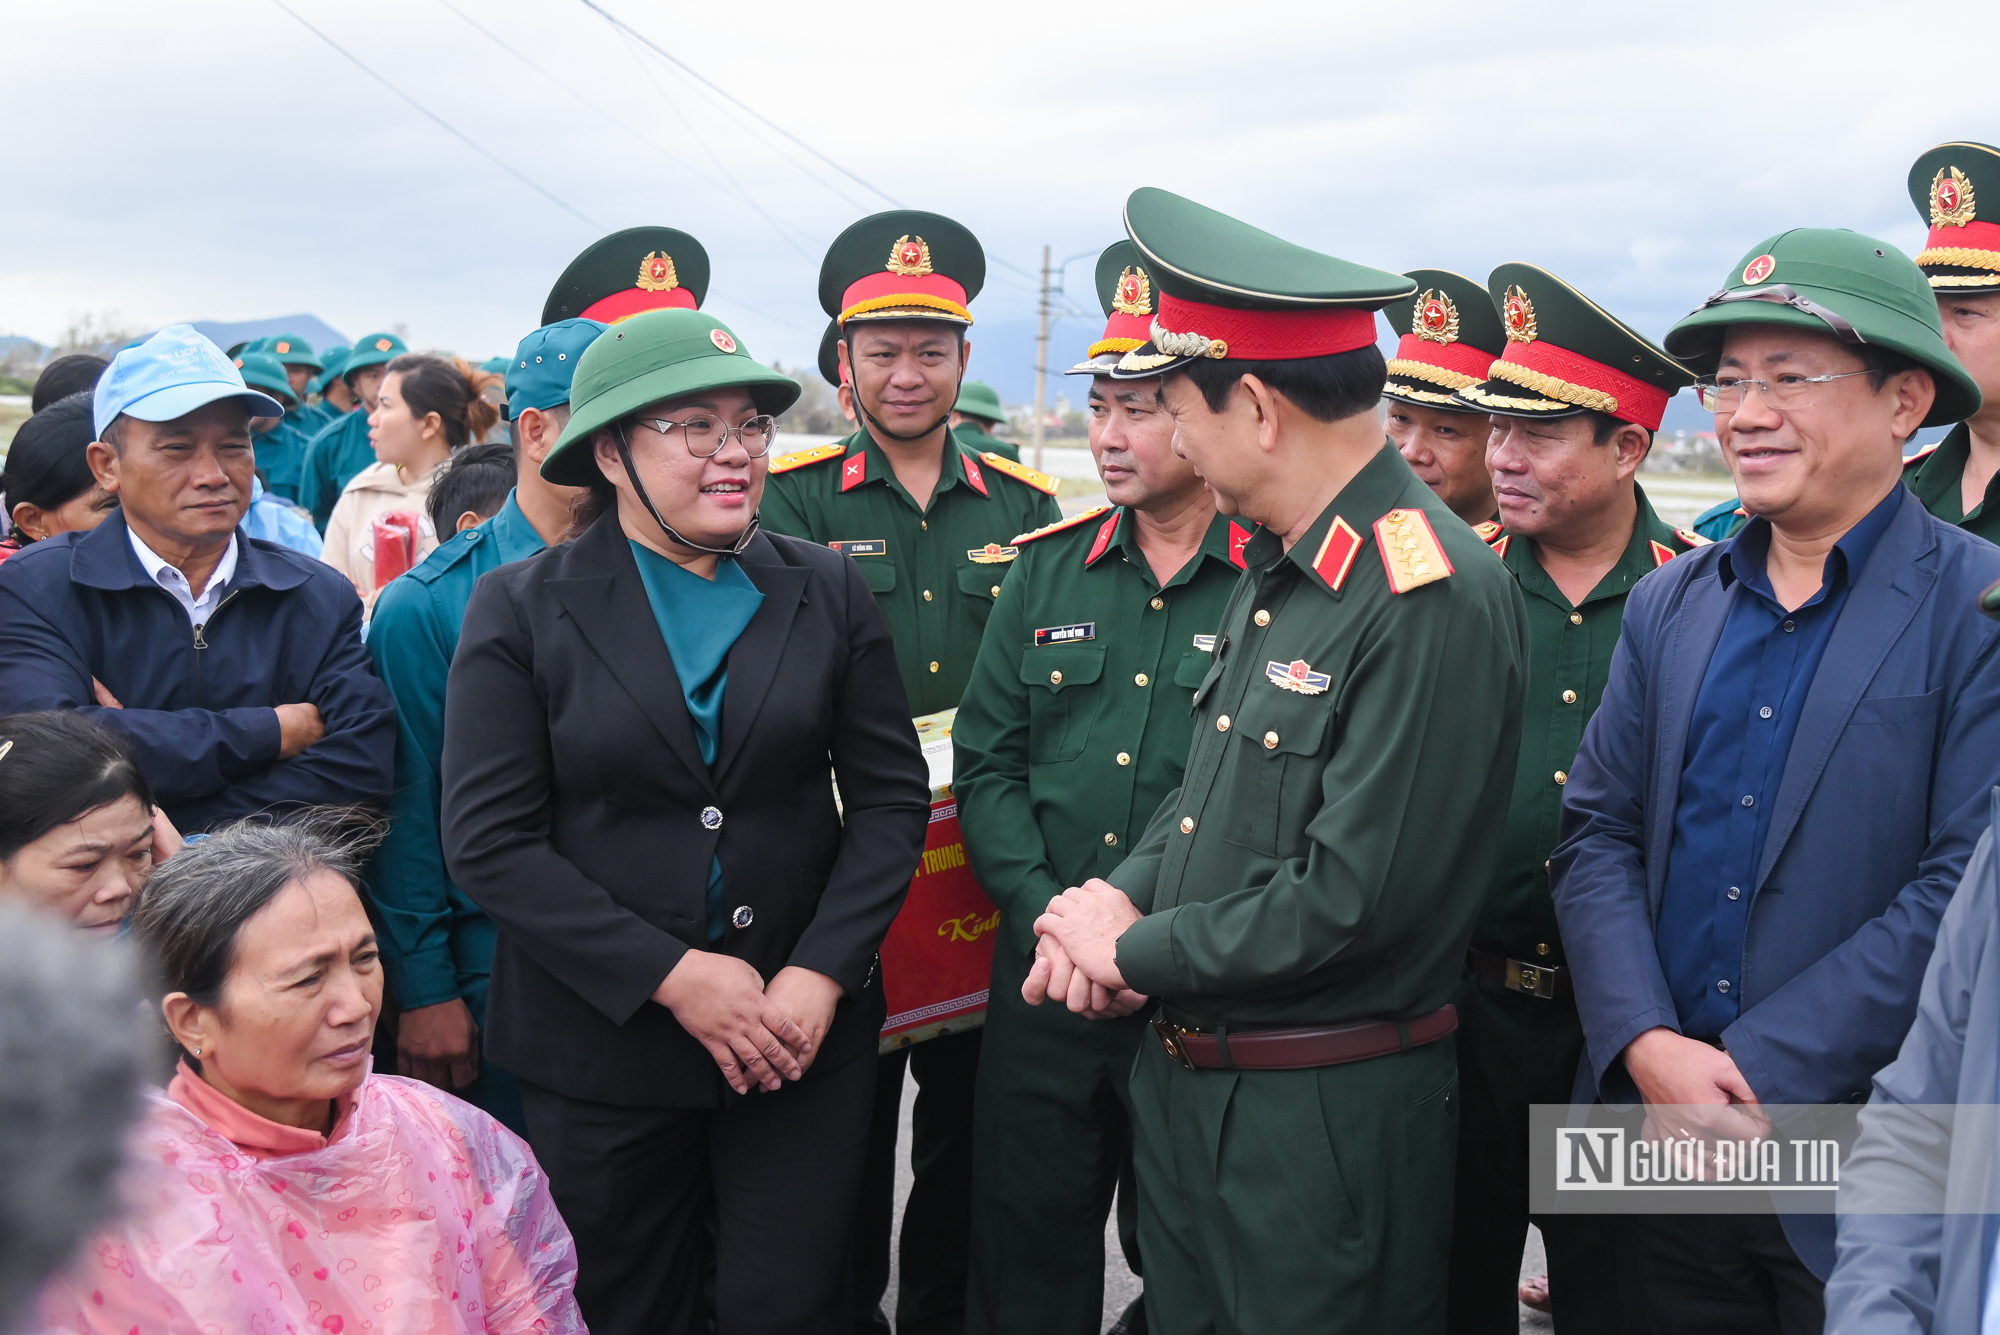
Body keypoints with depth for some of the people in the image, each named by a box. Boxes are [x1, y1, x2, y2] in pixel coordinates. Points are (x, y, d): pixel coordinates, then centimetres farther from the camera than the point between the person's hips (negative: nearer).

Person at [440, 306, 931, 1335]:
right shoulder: (519, 611, -4)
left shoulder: (827, 592, 3)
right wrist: (671, 976, -15)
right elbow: (489, 844, -10)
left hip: (802, 1030, 1)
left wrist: (820, 974, -10)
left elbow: (891, 798, 2)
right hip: (603, 1046, -1)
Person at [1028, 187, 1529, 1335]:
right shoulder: (1275, 570, 7)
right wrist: (1120, 898, -3)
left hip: (1329, 1119, -8)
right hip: (1185, 1084, 8)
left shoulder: (1436, 599, -22)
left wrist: (1133, 951, -13)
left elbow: (1350, 901, -25)